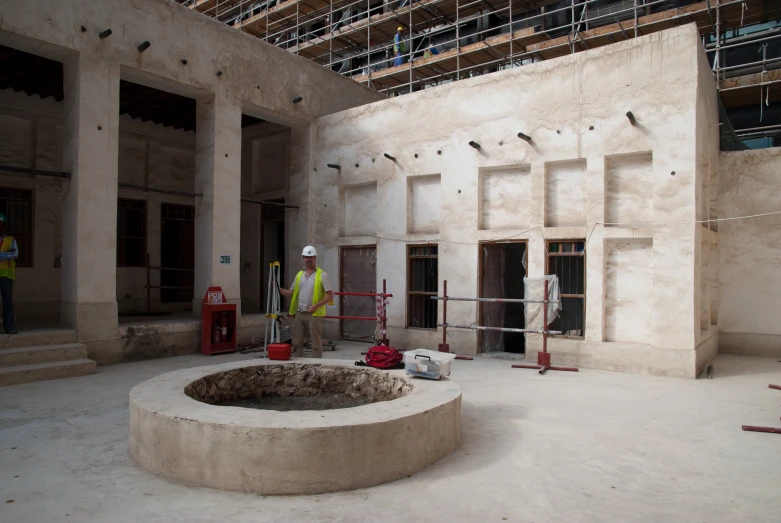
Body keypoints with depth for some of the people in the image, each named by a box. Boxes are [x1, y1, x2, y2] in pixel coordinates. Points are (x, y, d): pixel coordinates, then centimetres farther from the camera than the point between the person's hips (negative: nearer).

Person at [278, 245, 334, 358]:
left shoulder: (322, 275, -4)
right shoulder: (299, 274, 13)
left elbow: (330, 295, -9)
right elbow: (291, 293, 13)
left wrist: (316, 306, -18)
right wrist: (279, 289, -3)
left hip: (314, 314, -5)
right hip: (298, 314, 6)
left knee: (316, 343, 1)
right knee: (296, 342, 10)